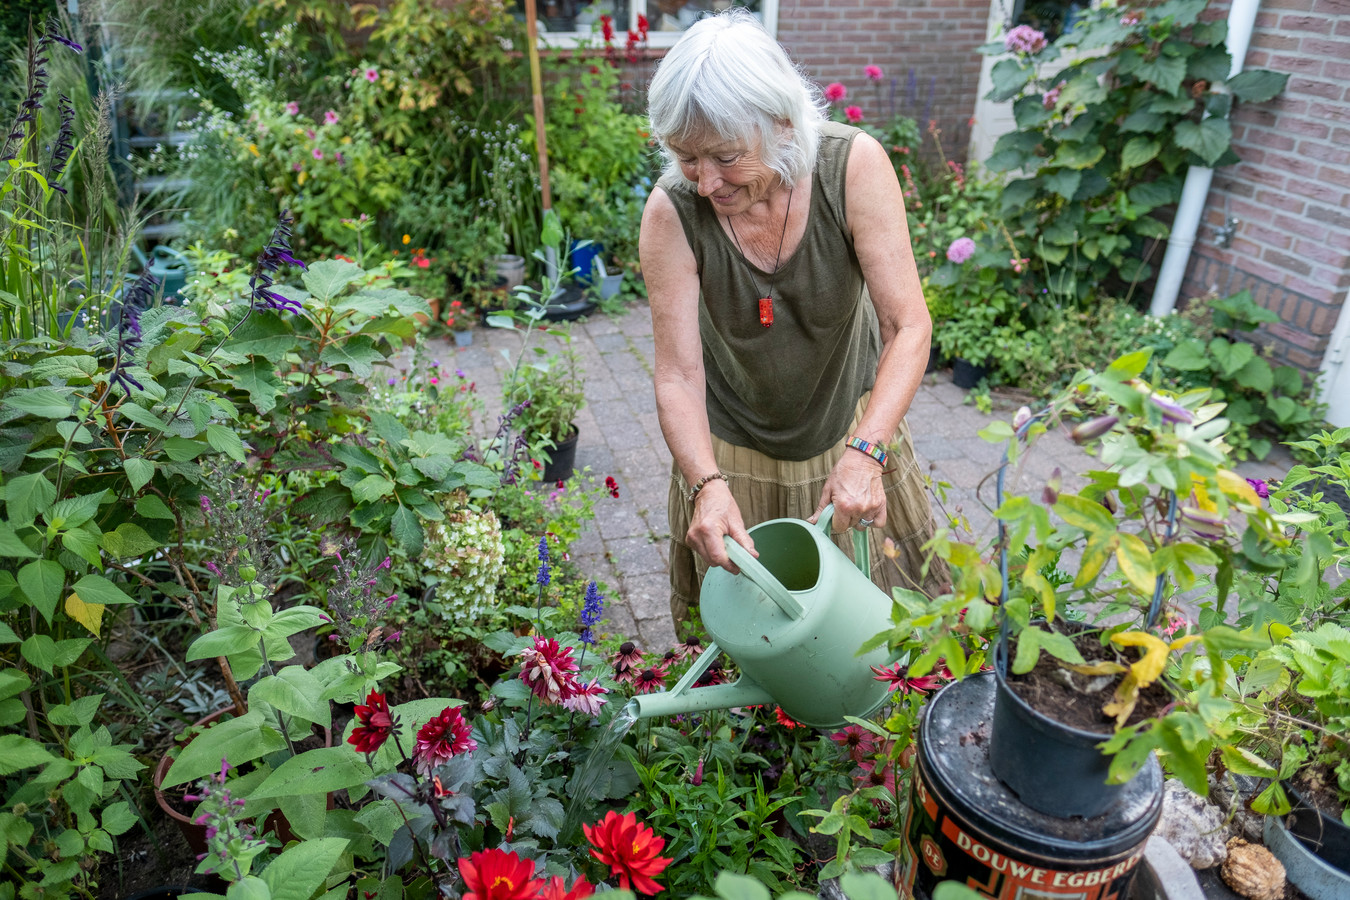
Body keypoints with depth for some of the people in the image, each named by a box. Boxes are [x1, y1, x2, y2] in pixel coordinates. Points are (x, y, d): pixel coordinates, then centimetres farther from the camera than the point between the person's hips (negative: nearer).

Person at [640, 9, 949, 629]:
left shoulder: (855, 166, -25)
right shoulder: (671, 212, -25)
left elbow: (909, 325, -25)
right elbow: (678, 377, -24)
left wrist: (866, 451, -38)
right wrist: (707, 484, -41)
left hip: (854, 424, 1)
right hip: (731, 450, 0)